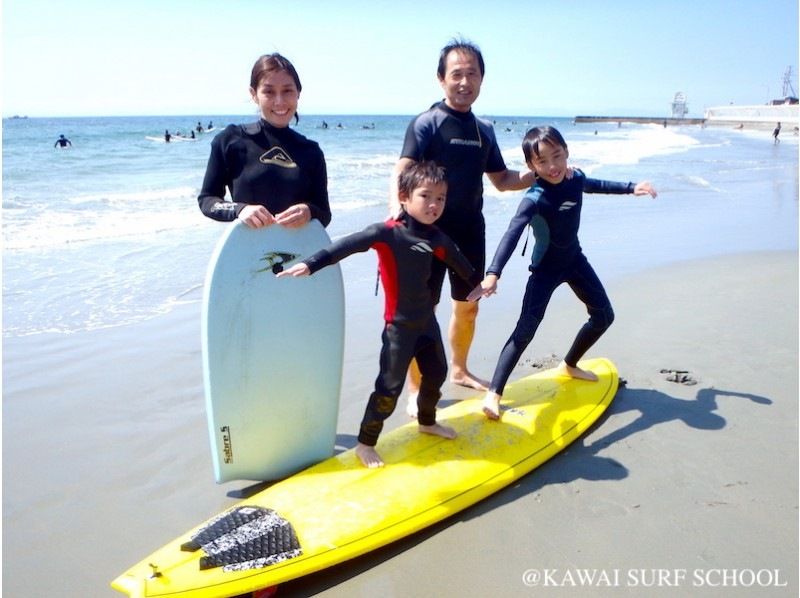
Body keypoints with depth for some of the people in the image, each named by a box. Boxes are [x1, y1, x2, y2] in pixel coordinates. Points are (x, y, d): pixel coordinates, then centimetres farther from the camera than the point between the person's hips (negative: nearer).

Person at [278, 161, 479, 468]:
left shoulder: (437, 238, 0)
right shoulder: (387, 232, -20)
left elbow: (459, 262, 19)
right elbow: (346, 246, -29)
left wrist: (479, 281, 35)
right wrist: (311, 264, -40)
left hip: (427, 320, 7)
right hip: (399, 326, -7)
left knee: (437, 373, 22)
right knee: (390, 387, -5)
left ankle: (427, 422, 47)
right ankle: (365, 443, 9)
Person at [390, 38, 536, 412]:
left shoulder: (484, 130, 11)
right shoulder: (426, 123, -8)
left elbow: (502, 180, 19)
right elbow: (401, 174, -21)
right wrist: (396, 211, -40)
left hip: (471, 231, 6)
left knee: (468, 306, 16)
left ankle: (459, 370, 37)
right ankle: (415, 389, 11)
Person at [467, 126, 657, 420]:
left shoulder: (576, 178, -9)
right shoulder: (535, 198, -30)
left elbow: (597, 185, 17)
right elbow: (511, 235, -42)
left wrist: (631, 188, 27)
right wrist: (492, 274, -56)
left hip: (574, 260, 7)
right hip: (545, 268, -7)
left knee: (604, 316, 14)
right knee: (527, 327, -18)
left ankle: (569, 365, 35)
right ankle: (493, 394, -16)